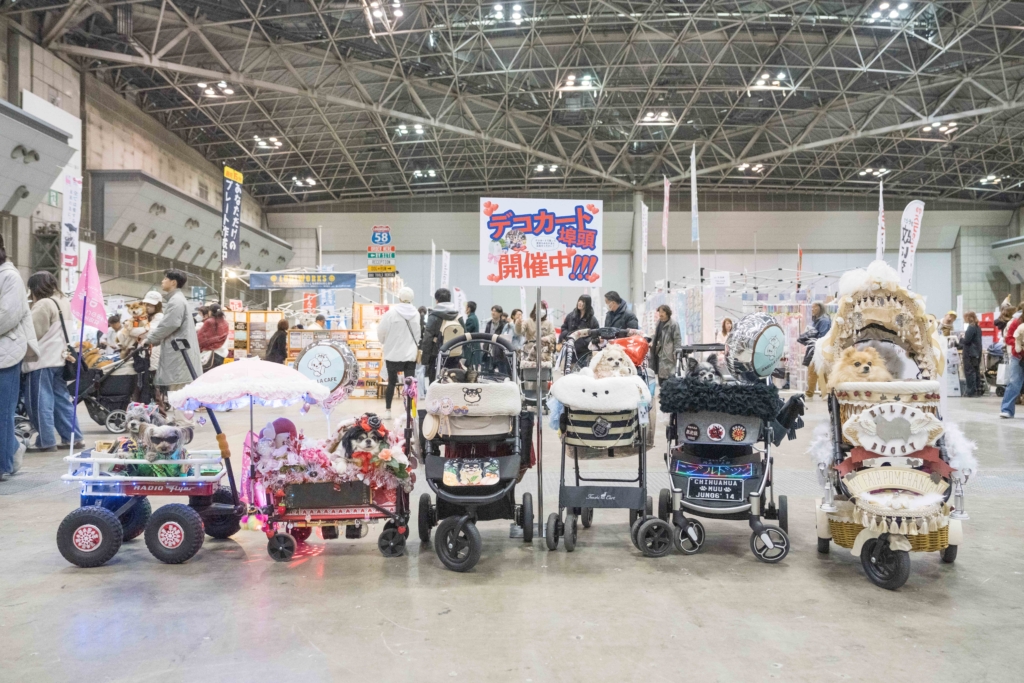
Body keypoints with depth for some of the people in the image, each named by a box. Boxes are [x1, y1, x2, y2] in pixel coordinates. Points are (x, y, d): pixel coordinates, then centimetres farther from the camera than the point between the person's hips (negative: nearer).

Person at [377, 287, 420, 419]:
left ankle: (388, 410, 16)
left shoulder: (392, 312, -10)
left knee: (392, 382, 9)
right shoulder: (416, 314, -1)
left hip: (393, 353, -1)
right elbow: (419, 333, -2)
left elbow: (381, 331, -5)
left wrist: (384, 341, 15)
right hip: (411, 354, 1)